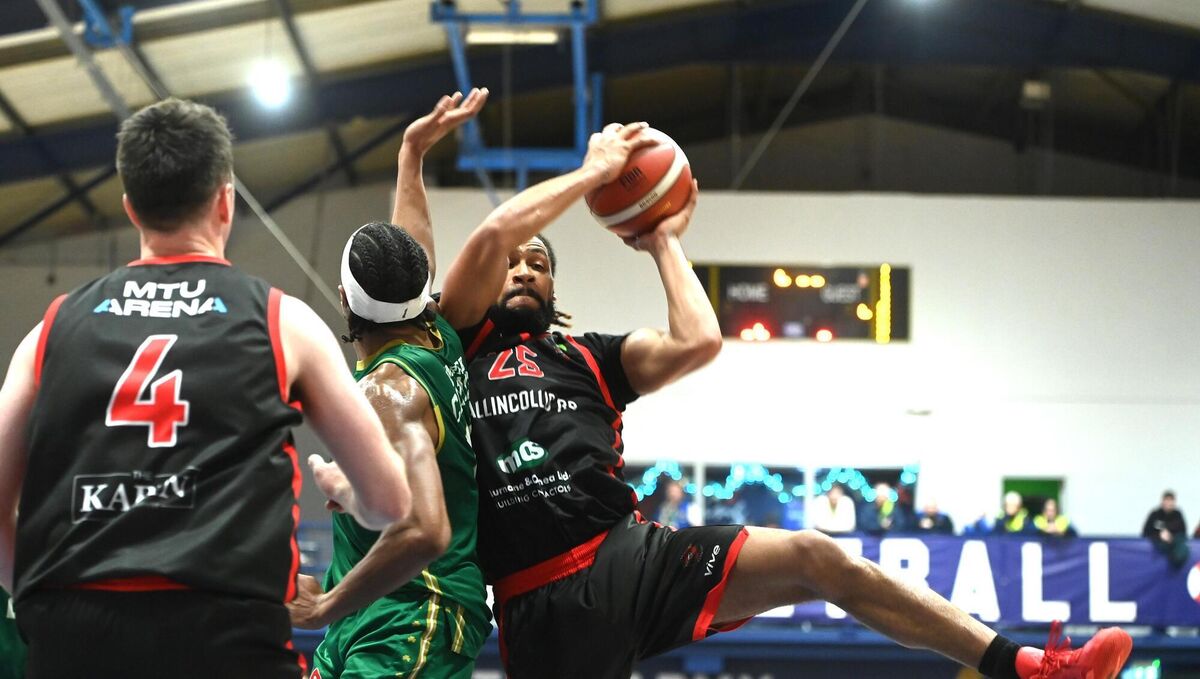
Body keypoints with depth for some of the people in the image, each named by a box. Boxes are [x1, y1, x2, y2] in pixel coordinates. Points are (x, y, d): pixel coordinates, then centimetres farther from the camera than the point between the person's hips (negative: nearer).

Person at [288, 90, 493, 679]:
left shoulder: (387, 388, -18)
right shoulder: (439, 339, 8)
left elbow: (423, 531, -30)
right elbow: (414, 265, 32)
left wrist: (327, 607, -20)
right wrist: (412, 155, 41)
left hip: (406, 622, -10)